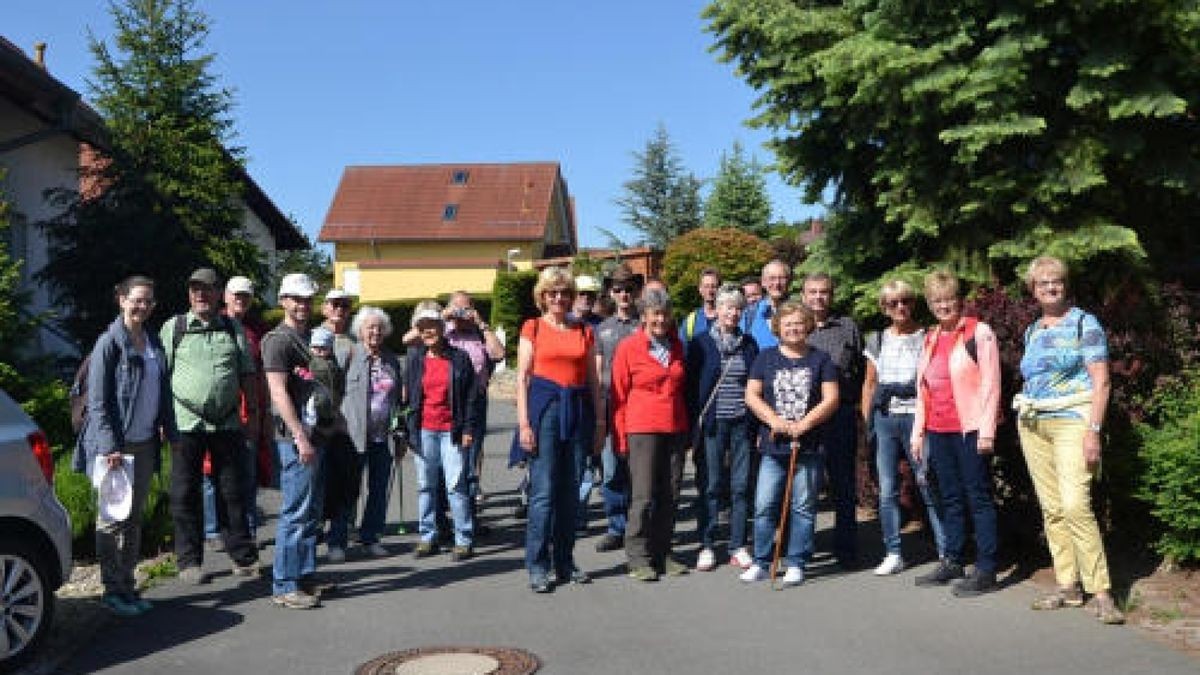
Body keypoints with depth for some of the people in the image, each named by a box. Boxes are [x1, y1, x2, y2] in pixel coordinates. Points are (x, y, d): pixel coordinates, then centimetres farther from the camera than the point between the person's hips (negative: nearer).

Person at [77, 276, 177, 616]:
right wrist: (110, 445, -18)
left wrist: (170, 431, 10)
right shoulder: (110, 342, -9)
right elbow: (97, 400, -12)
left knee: (134, 518, 12)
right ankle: (112, 589, 10)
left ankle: (127, 585, 21)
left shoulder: (154, 342, 10)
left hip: (145, 443, 7)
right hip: (116, 444, -6)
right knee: (112, 518, 1)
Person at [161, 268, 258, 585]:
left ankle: (243, 558, 17)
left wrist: (253, 413, 7)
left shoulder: (234, 329, 10)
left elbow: (247, 374, 13)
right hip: (187, 424, -1)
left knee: (233, 493, 8)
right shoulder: (173, 327, 5)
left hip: (228, 424, 2)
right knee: (186, 495, 4)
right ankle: (189, 562, 15)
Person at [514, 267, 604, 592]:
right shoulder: (533, 328, 4)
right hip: (544, 406, -3)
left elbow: (593, 379, 15)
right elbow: (522, 377, -1)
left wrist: (599, 420, 10)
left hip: (578, 409, 4)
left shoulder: (585, 332, 13)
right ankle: (537, 567, 1)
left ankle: (565, 563, 18)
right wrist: (524, 422, -8)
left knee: (570, 491, 8)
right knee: (543, 491, -6)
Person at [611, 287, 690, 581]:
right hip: (642, 430, -5)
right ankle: (638, 557, 4)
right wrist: (620, 438, -6)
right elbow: (619, 396, -2)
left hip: (675, 430, 5)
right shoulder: (628, 348, -3)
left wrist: (688, 430, 16)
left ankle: (662, 554, 17)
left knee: (669, 496, 8)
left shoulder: (677, 345, 12)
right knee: (644, 496, -5)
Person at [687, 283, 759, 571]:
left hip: (742, 423, 2)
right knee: (710, 486, 1)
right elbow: (691, 385, 1)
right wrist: (693, 423, -5)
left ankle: (738, 547, 14)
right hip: (712, 424, -2)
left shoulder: (749, 344, 10)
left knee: (741, 486, 4)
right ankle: (706, 546, 11)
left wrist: (756, 424, 4)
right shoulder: (701, 342, 2)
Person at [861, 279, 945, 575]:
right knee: (887, 490, 6)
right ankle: (893, 554, 13)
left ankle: (946, 553, 0)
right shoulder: (877, 340, 13)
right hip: (884, 419, 4)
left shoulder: (926, 338, 2)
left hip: (916, 416, -4)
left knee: (929, 485, -8)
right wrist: (867, 420, 10)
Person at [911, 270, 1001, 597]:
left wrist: (986, 431, -14)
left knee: (978, 497, -3)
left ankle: (986, 570, 1)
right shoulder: (930, 339, 16)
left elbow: (990, 384, -8)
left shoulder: (979, 333, -3)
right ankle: (952, 562, 19)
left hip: (969, 430, -6)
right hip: (938, 431, 6)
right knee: (950, 498, 12)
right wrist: (918, 432, 14)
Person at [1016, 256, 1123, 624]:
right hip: (1033, 426, 6)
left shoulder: (1085, 324, -1)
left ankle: (1101, 591, -11)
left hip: (1071, 421, -6)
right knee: (1051, 508, 5)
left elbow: (1101, 382, -7)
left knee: (1075, 505, -17)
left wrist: (1093, 431, -15)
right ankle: (1067, 586, 12)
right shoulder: (1031, 331, 16)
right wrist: (1026, 421, 14)